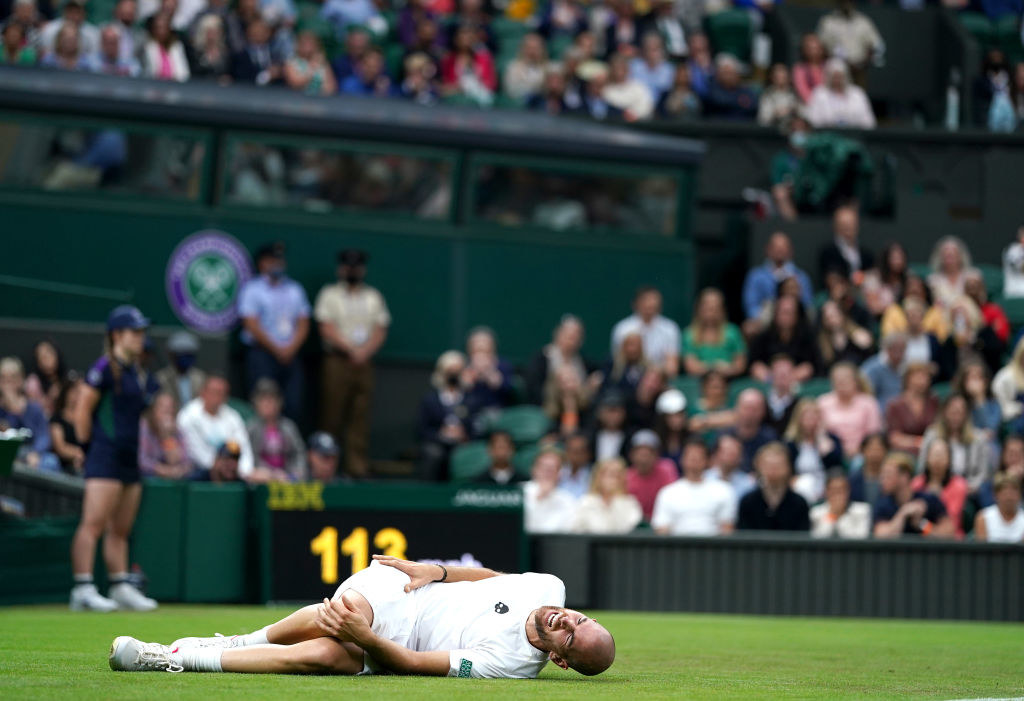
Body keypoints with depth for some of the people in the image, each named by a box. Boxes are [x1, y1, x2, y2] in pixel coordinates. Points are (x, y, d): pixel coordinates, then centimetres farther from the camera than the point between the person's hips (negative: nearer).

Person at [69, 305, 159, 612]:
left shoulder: (138, 373, 16)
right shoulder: (105, 368, -9)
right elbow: (82, 409, -10)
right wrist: (87, 445, -7)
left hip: (130, 459, 9)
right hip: (105, 458, -9)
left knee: (120, 529, 12)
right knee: (93, 523, -13)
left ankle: (121, 587, 17)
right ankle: (83, 589, -16)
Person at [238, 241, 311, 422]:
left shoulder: (295, 289, 15)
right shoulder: (252, 289, 0)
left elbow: (303, 324, 11)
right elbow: (252, 325, -7)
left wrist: (290, 348, -5)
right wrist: (277, 349, -8)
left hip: (290, 354, 4)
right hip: (261, 354, -4)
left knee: (294, 406, -4)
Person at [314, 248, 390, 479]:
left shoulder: (373, 296, 16)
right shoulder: (330, 294, 6)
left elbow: (380, 331, 9)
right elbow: (327, 329, -4)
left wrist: (364, 351, -8)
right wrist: (351, 349, -11)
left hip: (364, 362, 3)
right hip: (337, 359, -3)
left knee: (361, 417, -1)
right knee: (332, 414, -7)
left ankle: (358, 466, -2)